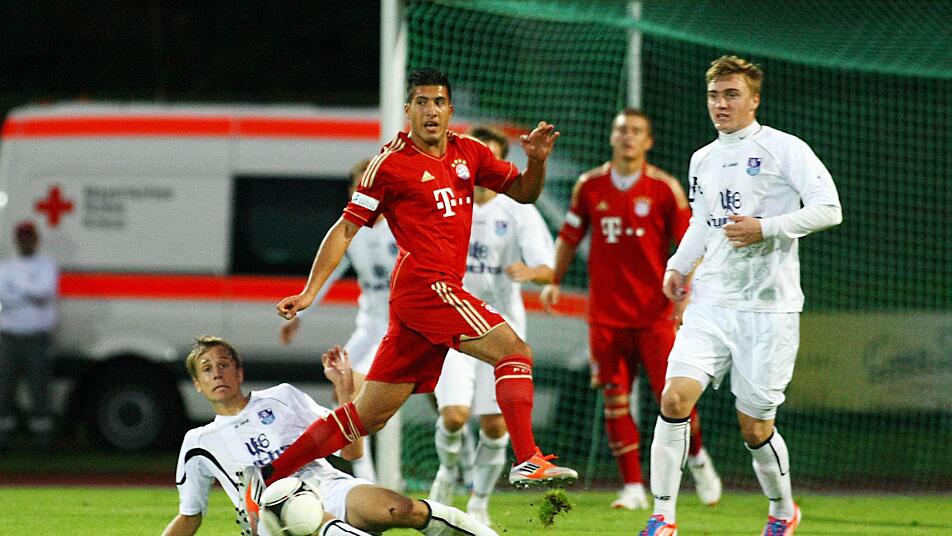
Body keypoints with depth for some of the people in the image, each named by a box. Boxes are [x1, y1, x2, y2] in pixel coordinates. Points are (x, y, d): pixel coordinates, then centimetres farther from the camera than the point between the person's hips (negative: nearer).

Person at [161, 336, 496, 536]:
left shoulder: (281, 398, 23)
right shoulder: (199, 443, 22)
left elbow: (351, 450, 19)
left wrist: (344, 389, 7)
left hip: (328, 486, 1)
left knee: (398, 509, -32)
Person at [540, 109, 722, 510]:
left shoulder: (664, 188, -2)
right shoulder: (589, 186, 6)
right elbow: (569, 236, 16)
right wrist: (555, 280, 7)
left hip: (655, 312, -2)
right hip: (606, 312, 2)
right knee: (614, 400, -2)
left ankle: (698, 459, 22)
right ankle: (633, 488, 5)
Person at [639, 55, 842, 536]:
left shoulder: (783, 149, -4)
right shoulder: (703, 159, 14)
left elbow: (828, 209, -11)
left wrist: (765, 229, -19)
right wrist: (678, 265, 12)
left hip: (768, 307, -4)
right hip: (711, 302, 5)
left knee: (755, 429, 1)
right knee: (675, 398, -15)